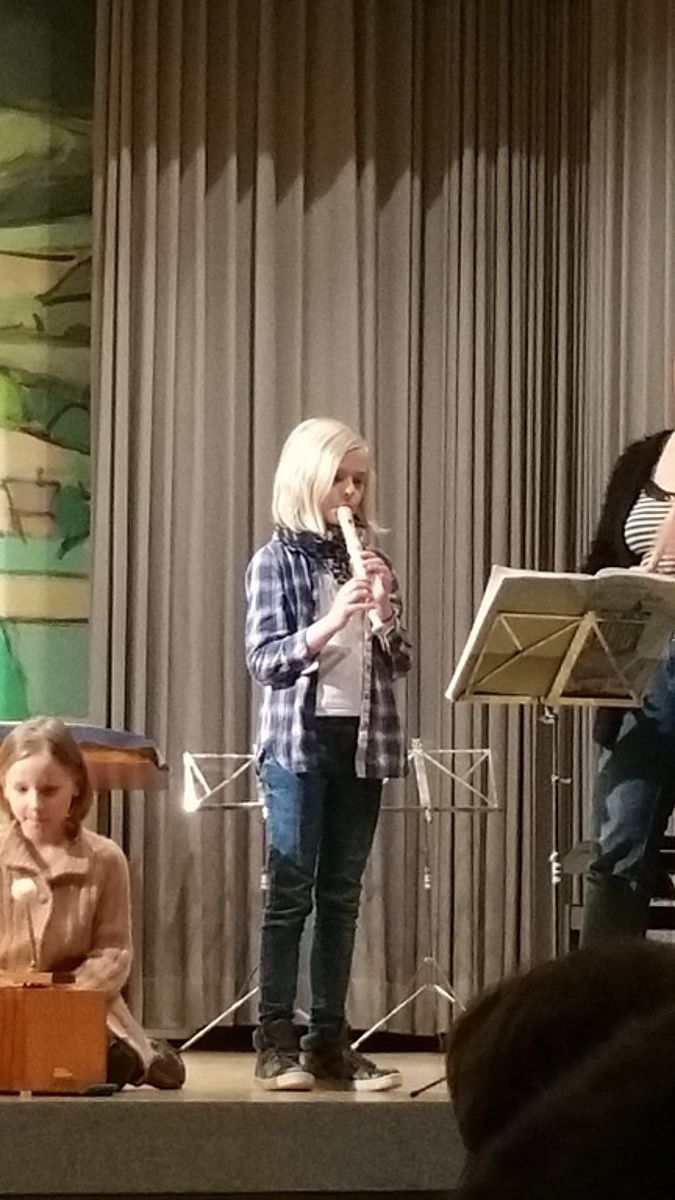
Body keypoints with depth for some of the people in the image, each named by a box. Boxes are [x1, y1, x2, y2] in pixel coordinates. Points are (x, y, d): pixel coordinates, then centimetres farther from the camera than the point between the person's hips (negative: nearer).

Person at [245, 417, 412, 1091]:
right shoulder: (276, 561, -1)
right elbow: (264, 660, -9)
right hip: (299, 740, -4)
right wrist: (333, 619, -21)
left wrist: (382, 610, -8)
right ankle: (276, 1041, 0)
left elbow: (399, 662, 10)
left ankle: (330, 1040, 9)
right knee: (290, 892, -4)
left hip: (363, 739, 4)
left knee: (342, 895, 6)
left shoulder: (370, 559, 11)